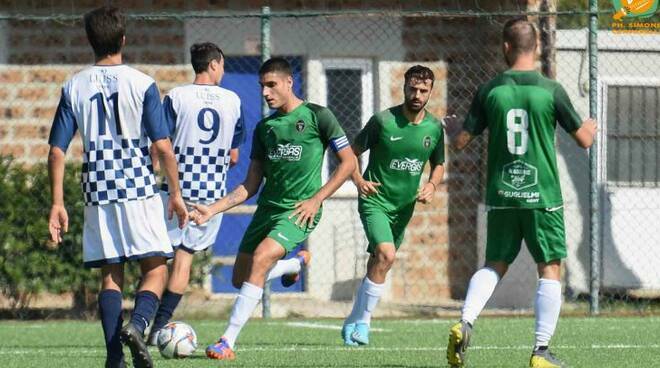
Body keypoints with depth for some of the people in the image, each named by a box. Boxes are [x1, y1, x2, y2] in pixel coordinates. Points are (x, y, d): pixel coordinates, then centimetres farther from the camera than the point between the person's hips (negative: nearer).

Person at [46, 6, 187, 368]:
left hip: (97, 192, 3)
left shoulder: (74, 87, 4)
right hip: (139, 189, -3)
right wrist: (175, 193, 4)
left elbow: (56, 151, 2)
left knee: (110, 274, 9)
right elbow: (163, 146, -7)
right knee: (155, 268, 4)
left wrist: (57, 203, 7)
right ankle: (137, 325, -23)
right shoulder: (141, 84, -4)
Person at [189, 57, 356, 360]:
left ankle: (228, 343, -29)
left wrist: (316, 199, -11)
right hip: (267, 207, 7)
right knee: (240, 279, 8)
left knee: (261, 257, -28)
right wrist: (212, 210, 2)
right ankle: (297, 262, 38)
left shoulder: (317, 116, -3)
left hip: (300, 210, -7)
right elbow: (251, 185, 13)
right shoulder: (264, 127, 12)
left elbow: (348, 162, -2)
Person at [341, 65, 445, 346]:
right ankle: (362, 322, -13)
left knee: (377, 264, 13)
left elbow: (439, 165, 16)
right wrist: (359, 180, -19)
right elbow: (352, 153, -2)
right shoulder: (383, 121, -12)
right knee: (386, 255, -24)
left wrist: (432, 185, -4)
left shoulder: (434, 128, 1)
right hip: (375, 200, -5)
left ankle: (354, 322, 27)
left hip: (404, 206, 5)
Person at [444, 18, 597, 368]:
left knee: (494, 265, 15)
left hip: (501, 196, 2)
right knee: (549, 270, 5)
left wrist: (450, 128, 29)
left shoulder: (490, 90, -1)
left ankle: (465, 323, -8)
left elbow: (462, 141, 5)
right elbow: (584, 140, 2)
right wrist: (591, 126, 26)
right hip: (542, 195, -2)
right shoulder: (551, 91, -6)